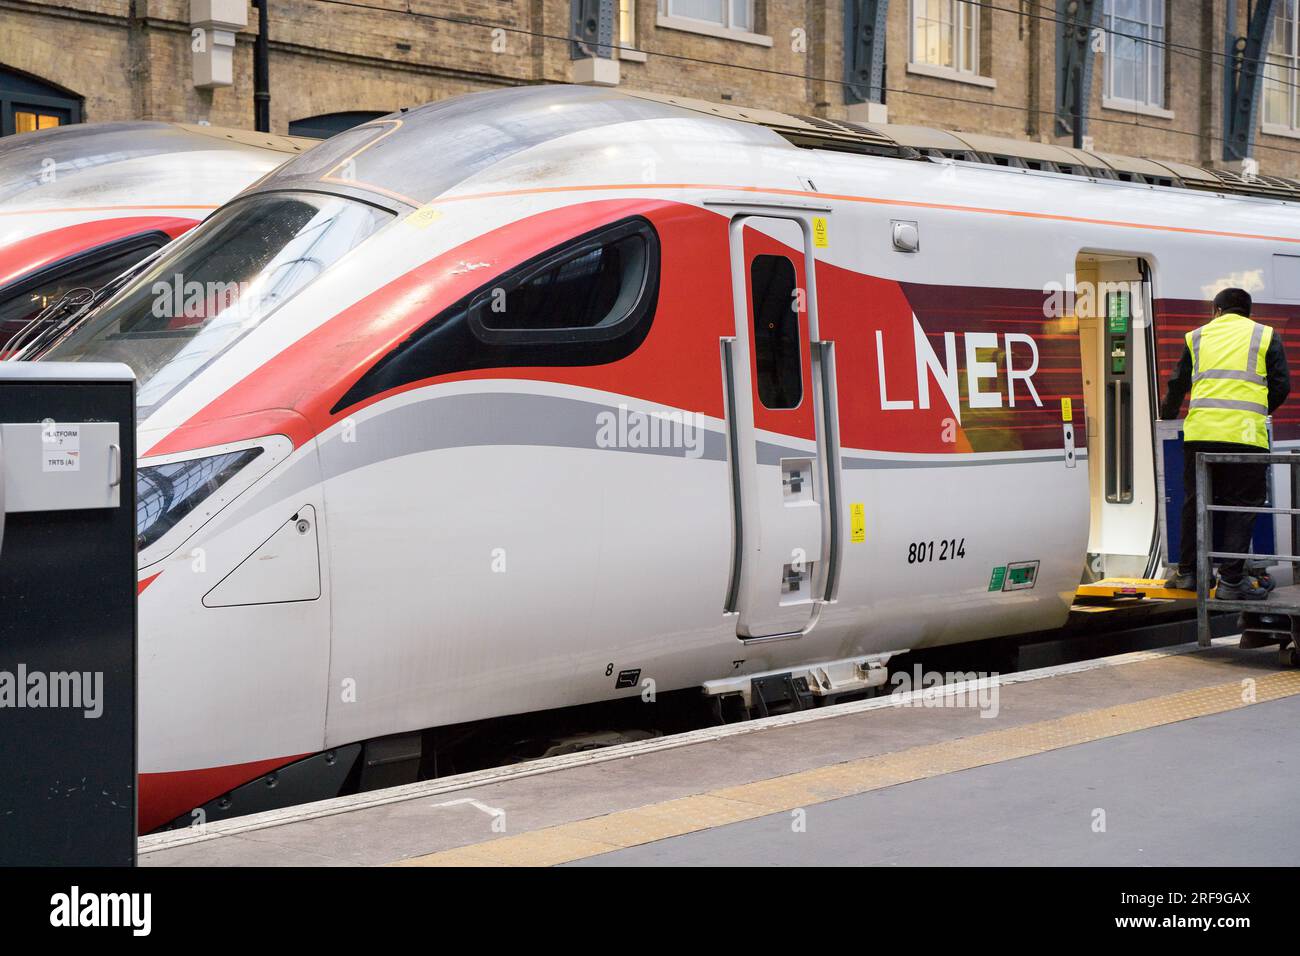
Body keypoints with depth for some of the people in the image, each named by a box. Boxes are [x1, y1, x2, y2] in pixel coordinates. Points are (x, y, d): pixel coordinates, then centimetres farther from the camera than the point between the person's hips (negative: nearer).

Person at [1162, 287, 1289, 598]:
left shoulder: (1198, 337, 18)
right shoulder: (1266, 336, 12)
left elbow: (1177, 385, 22)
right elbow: (1281, 386, 8)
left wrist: (1167, 417, 40)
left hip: (1200, 431, 2)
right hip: (1245, 433, -2)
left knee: (1195, 502, 13)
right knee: (1242, 506, 3)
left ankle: (1188, 572, 18)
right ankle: (1231, 579, -1)